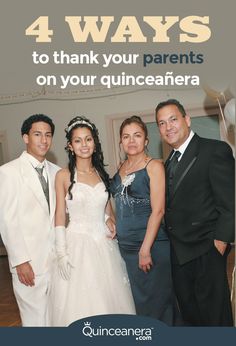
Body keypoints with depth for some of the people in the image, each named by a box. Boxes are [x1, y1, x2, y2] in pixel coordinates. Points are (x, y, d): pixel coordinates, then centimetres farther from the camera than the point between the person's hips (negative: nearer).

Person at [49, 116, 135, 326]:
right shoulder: (64, 175, -4)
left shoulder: (102, 174, 8)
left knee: (110, 299, 12)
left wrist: (110, 221, -3)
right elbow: (60, 216, -5)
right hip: (77, 244, -4)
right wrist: (62, 254, -10)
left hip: (104, 244, 4)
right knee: (80, 303, 4)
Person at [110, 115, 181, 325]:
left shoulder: (154, 166, -7)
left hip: (152, 246, -6)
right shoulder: (121, 169, 10)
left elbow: (158, 210, -14)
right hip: (125, 246, 6)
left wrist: (145, 249, -18)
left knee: (155, 303, 6)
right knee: (132, 303, 14)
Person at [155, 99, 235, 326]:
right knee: (189, 311, 18)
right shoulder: (170, 162, 14)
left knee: (214, 315, 3)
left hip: (206, 250, -7)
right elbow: (171, 206, 13)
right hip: (179, 252, 7)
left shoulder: (216, 150, -10)